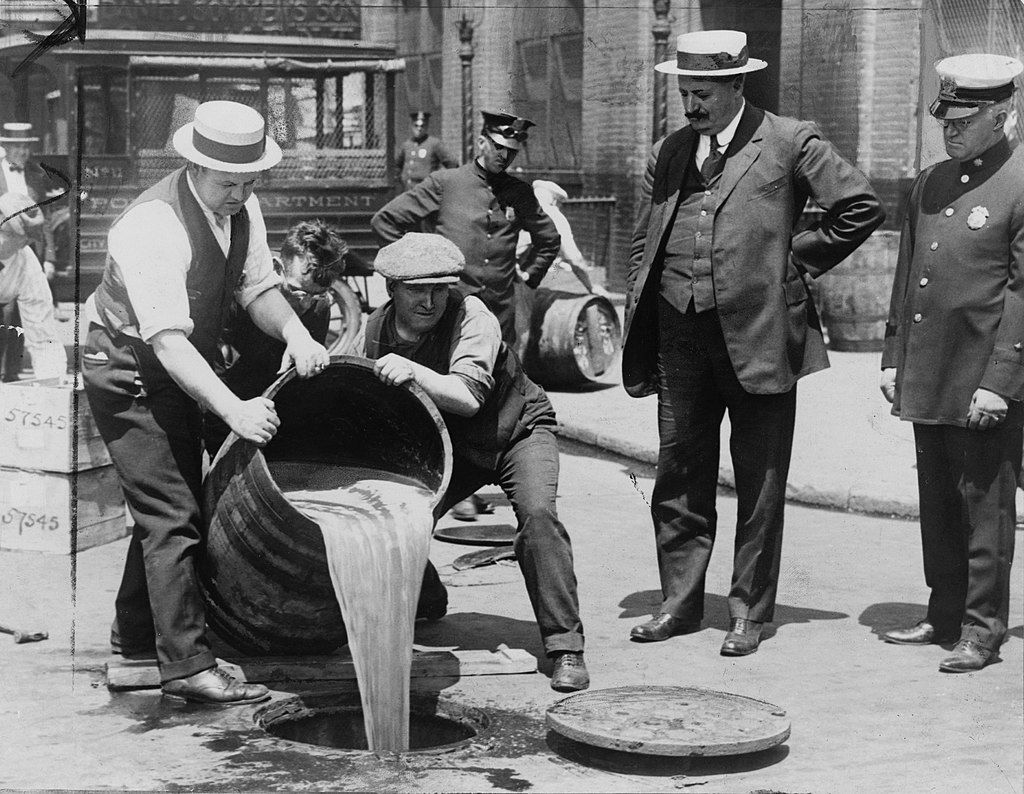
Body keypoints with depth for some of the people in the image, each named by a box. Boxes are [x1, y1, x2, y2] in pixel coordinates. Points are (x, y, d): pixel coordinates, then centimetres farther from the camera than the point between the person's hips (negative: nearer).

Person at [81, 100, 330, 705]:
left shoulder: (242, 208, -6)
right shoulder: (153, 227, -32)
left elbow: (259, 287, -1)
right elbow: (168, 340, -38)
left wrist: (295, 334, -23)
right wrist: (234, 409, -47)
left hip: (182, 369, 9)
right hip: (129, 368, -9)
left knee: (174, 500, 19)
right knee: (173, 513, -13)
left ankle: (136, 632, 35)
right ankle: (188, 665, -9)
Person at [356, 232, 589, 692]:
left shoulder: (471, 317, -27)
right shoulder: (373, 332, -13)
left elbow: (469, 396, -40)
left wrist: (414, 372, -54)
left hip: (517, 430, -4)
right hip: (449, 445, 4)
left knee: (536, 512, -30)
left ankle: (566, 648, -23)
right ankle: (424, 603, 22)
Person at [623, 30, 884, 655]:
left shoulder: (790, 142, -3)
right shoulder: (668, 153, 13)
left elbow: (863, 207, -3)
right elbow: (643, 247, 15)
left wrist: (796, 260, -2)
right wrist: (637, 343, 8)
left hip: (758, 335, -4)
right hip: (680, 339, 5)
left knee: (760, 483, 3)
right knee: (679, 477, 10)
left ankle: (750, 612, 14)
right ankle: (681, 602, 23)